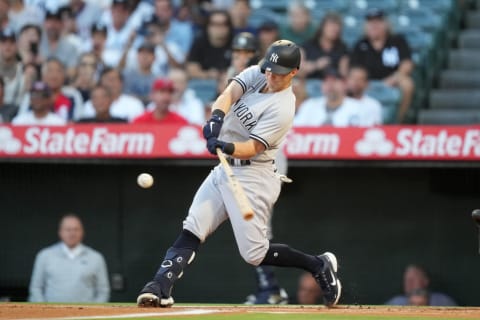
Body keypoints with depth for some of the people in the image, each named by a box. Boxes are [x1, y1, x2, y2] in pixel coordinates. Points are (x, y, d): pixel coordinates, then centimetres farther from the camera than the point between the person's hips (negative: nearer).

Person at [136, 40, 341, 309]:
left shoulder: (282, 109, -19)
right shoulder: (256, 74, 3)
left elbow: (252, 148, -23)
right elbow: (229, 94, -13)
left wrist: (225, 147, -42)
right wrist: (217, 117, -33)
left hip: (252, 178, -7)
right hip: (224, 169, 7)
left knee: (255, 254, -7)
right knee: (191, 231, -6)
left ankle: (320, 266, 10)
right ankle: (160, 288, -13)